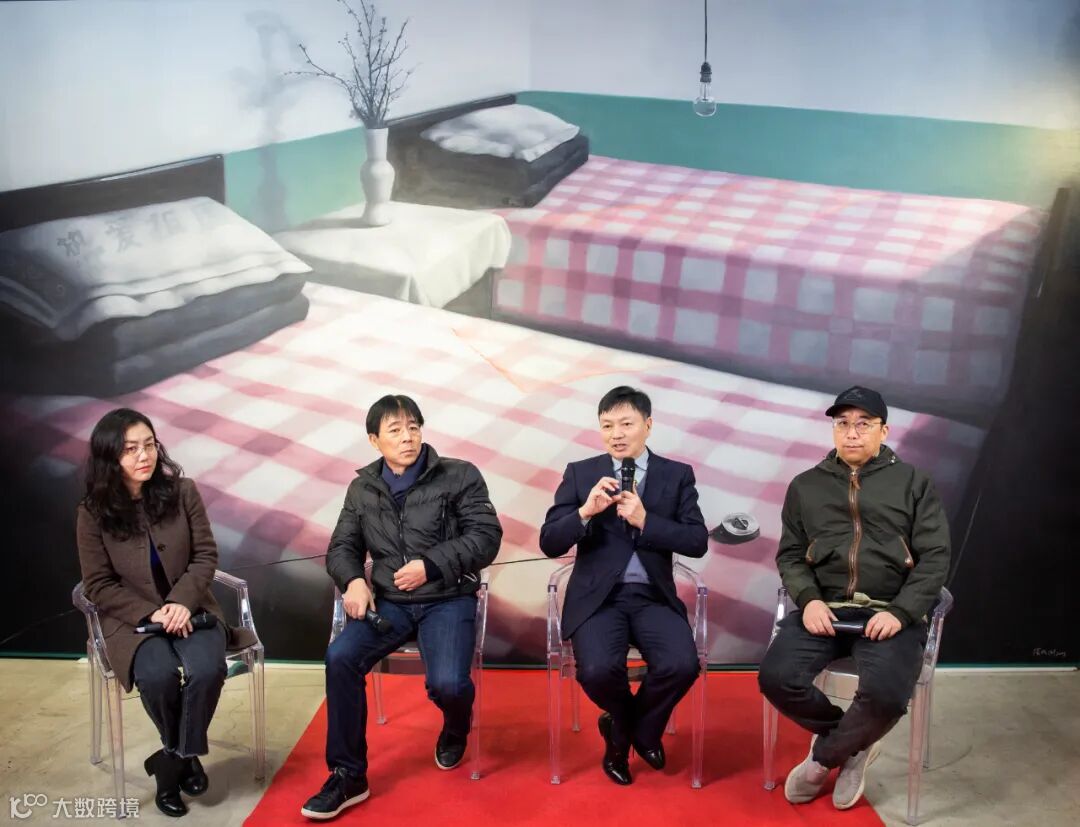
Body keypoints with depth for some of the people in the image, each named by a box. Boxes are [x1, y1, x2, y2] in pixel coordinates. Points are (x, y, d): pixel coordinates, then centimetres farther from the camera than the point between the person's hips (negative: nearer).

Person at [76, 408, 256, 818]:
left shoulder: (182, 491, -4)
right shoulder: (93, 512, -6)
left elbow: (205, 555, -1)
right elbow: (99, 585, -3)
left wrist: (182, 602, -18)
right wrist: (150, 613, -16)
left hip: (189, 608, 1)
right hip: (132, 619, -1)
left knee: (206, 670, -28)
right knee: (159, 676, -30)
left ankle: (174, 760, -3)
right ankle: (185, 757, 0)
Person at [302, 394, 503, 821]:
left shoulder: (459, 475, -3)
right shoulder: (362, 488, 9)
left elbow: (486, 537, -8)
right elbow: (342, 548, 13)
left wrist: (430, 565, -18)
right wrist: (354, 581, -9)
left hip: (447, 598, -3)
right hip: (389, 601, 3)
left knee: (446, 683, -26)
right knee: (340, 658, -23)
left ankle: (456, 727, 16)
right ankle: (348, 775, -7)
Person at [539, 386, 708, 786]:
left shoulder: (677, 475, 6)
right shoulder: (580, 473, 5)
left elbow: (698, 542, -4)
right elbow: (549, 543, -1)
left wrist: (645, 521, -17)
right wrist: (586, 511, -19)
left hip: (653, 597, 1)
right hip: (597, 596, -1)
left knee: (681, 665, -26)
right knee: (597, 671, -28)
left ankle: (630, 730, 8)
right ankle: (630, 725, 11)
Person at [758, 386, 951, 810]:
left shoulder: (913, 483, 9)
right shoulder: (805, 485, 15)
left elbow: (935, 557, 2)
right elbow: (790, 554, 13)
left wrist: (900, 612, -12)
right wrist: (808, 600, -8)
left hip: (890, 613, -2)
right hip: (824, 609, 2)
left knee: (886, 695, -31)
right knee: (776, 678, -24)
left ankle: (823, 757, 2)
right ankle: (853, 742, 5)